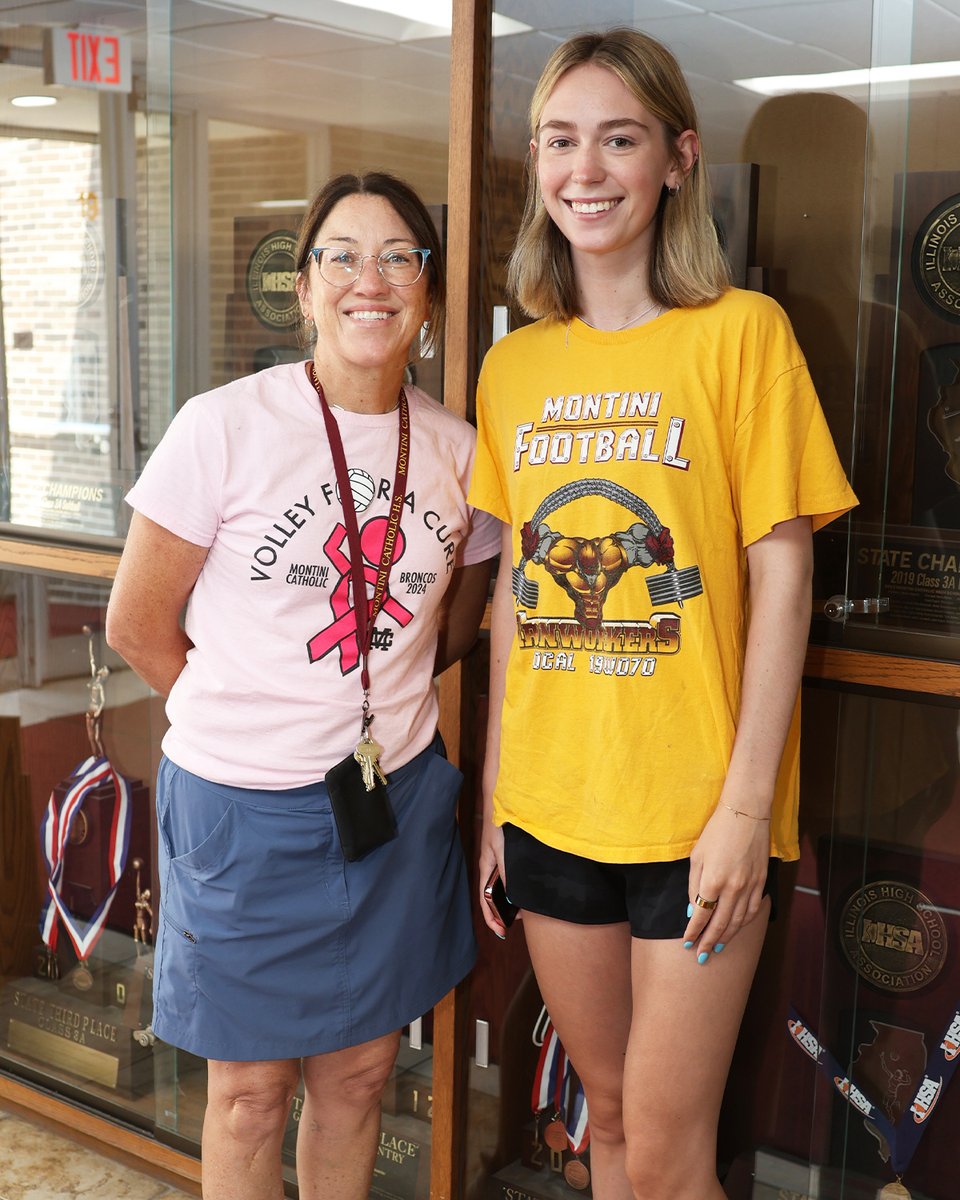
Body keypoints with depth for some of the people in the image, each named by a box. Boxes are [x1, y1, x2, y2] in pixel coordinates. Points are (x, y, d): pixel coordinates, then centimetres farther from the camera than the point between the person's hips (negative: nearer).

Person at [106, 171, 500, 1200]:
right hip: (244, 806, -3)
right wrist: (256, 721, 3)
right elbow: (137, 624, -5)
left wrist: (368, 705, 8)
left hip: (398, 797, 4)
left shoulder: (456, 450, -1)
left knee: (359, 1073, 17)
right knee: (252, 1089, 11)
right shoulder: (223, 428, -12)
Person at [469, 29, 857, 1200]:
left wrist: (746, 804, -13)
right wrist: (495, 790, 10)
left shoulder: (740, 331, -7)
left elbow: (779, 575, -9)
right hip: (550, 807, 5)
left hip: (694, 814, -4)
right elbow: (514, 590, 11)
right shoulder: (514, 365, 7)